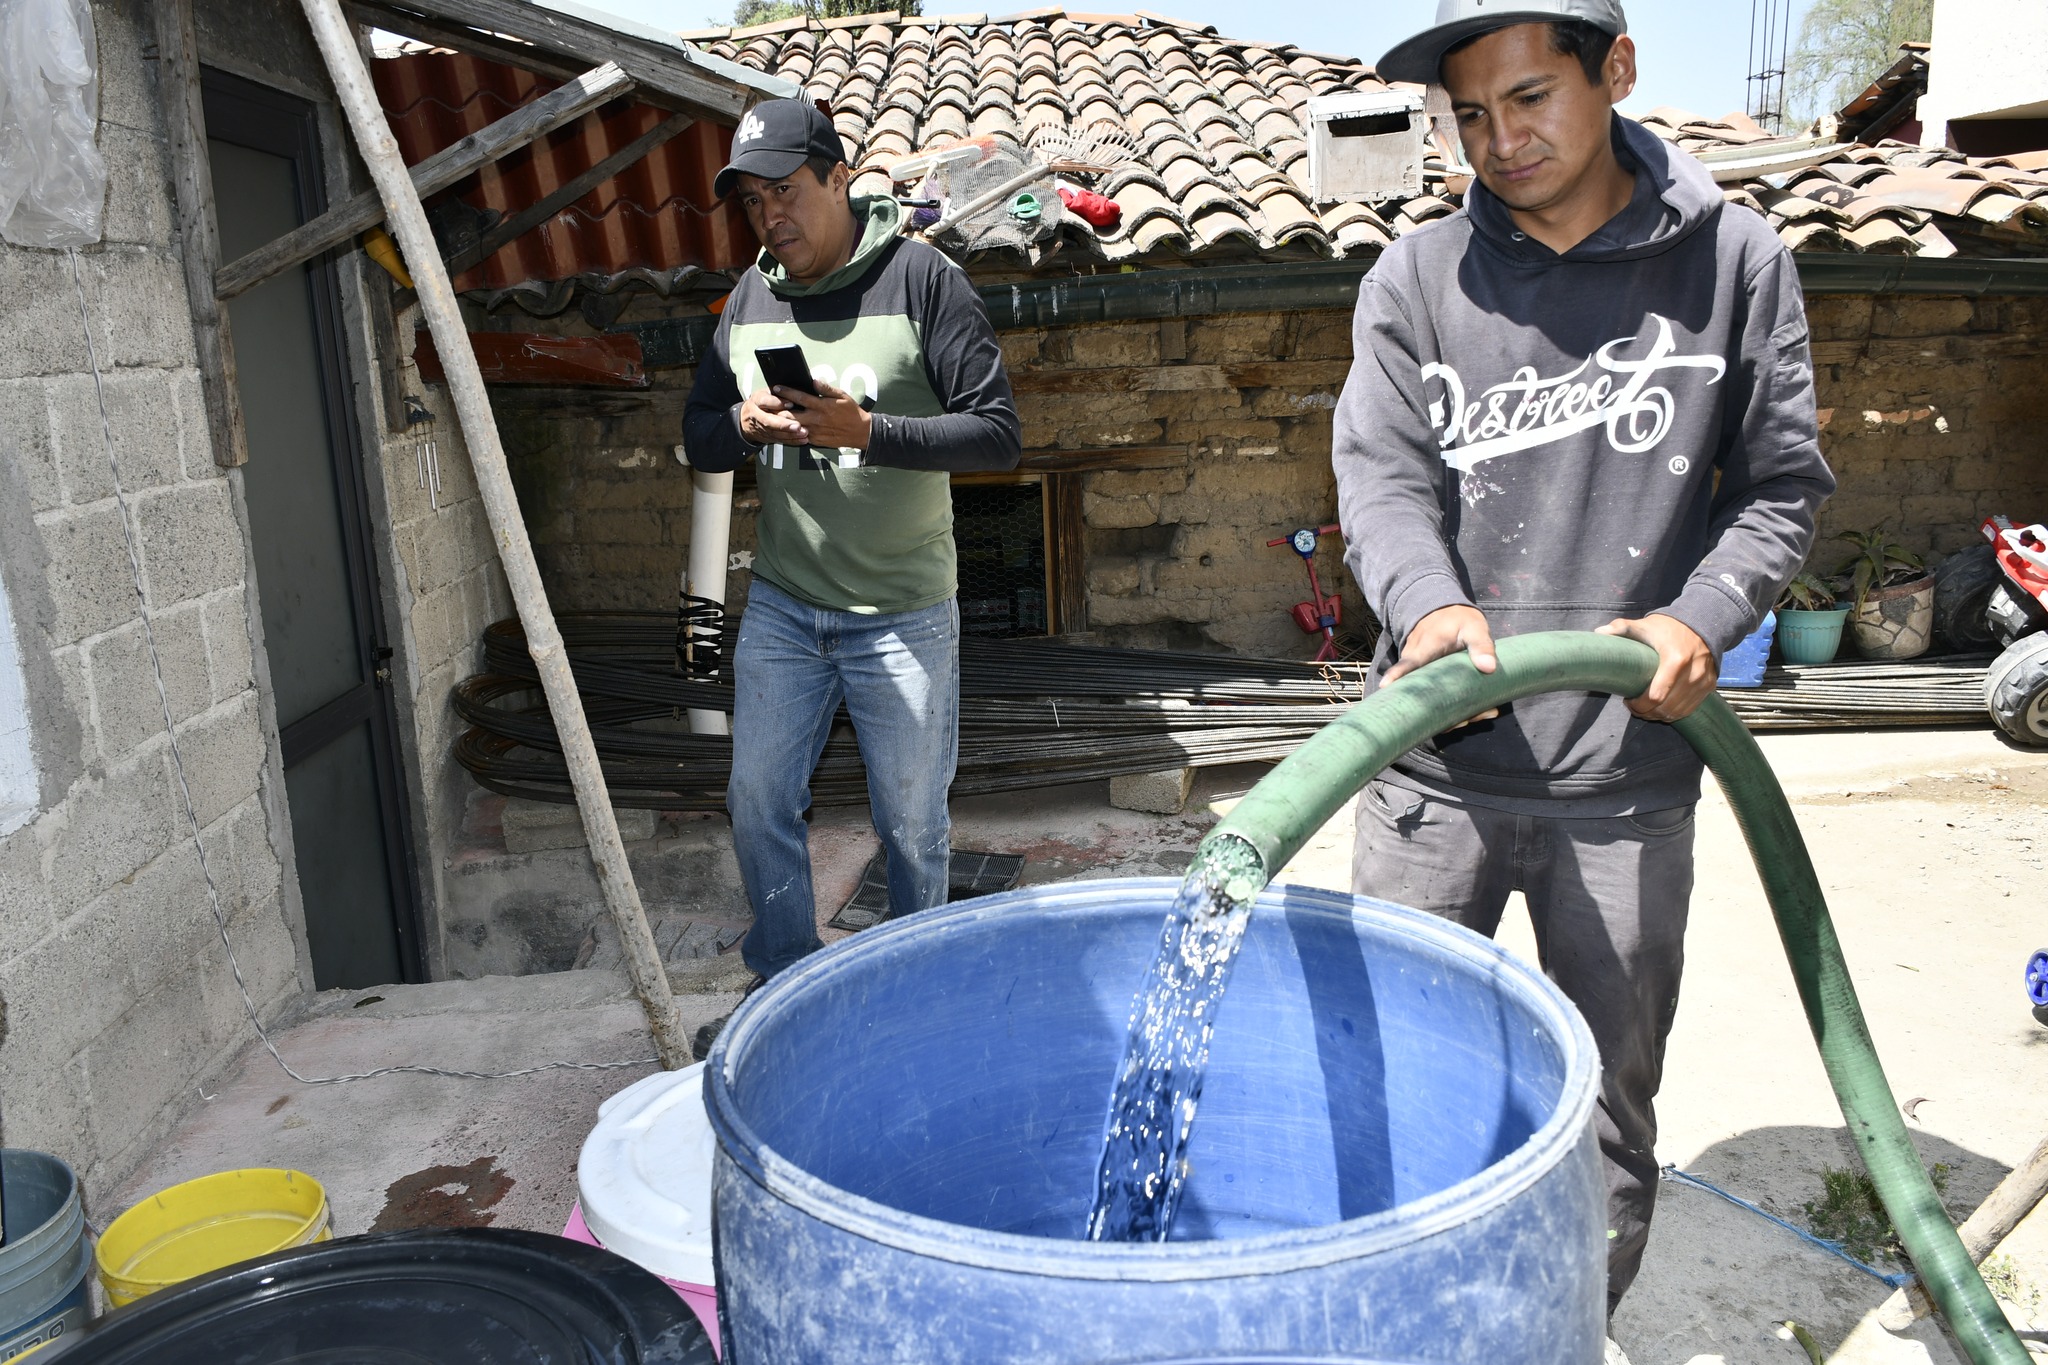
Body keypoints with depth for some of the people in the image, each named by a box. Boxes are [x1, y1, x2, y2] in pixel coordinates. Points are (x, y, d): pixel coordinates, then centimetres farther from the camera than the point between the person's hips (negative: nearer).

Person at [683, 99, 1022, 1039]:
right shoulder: (750, 298, 7)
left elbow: (998, 432, -14)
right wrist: (747, 425, -12)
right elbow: (698, 437, 12)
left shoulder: (919, 279, -10)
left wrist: (865, 430, -25)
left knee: (912, 820, 7)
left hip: (902, 612, -4)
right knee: (758, 801, 7)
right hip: (781, 605, 5)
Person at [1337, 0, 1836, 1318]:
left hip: (1629, 783, 0)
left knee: (1609, 1119, 13)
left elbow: (1785, 485, 6)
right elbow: (1380, 472, -5)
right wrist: (1430, 605, -25)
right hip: (1438, 773, 1)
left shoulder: (1737, 263, 3)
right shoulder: (1415, 280, 3)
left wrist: (1704, 617, -12)